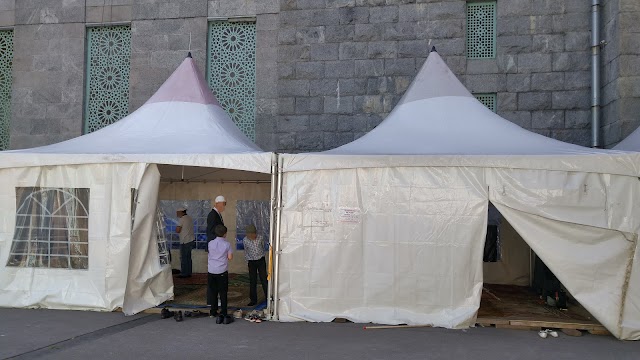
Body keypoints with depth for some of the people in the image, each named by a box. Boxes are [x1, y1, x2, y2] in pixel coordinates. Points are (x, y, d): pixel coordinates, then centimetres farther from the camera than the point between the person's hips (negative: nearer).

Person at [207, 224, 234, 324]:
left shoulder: (211, 243, -1)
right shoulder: (227, 244, -9)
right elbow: (230, 257, -5)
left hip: (211, 271, 3)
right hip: (222, 272, -3)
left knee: (213, 292, 13)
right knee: (223, 293, 4)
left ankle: (213, 312, 20)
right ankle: (223, 314, 3)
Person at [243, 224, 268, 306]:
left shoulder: (260, 238, -10)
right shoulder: (245, 240, -7)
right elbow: (246, 252, 7)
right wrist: (248, 261, 9)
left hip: (261, 261, -1)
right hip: (251, 262, 1)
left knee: (264, 280, -1)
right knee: (252, 282, 5)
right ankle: (253, 300, 15)